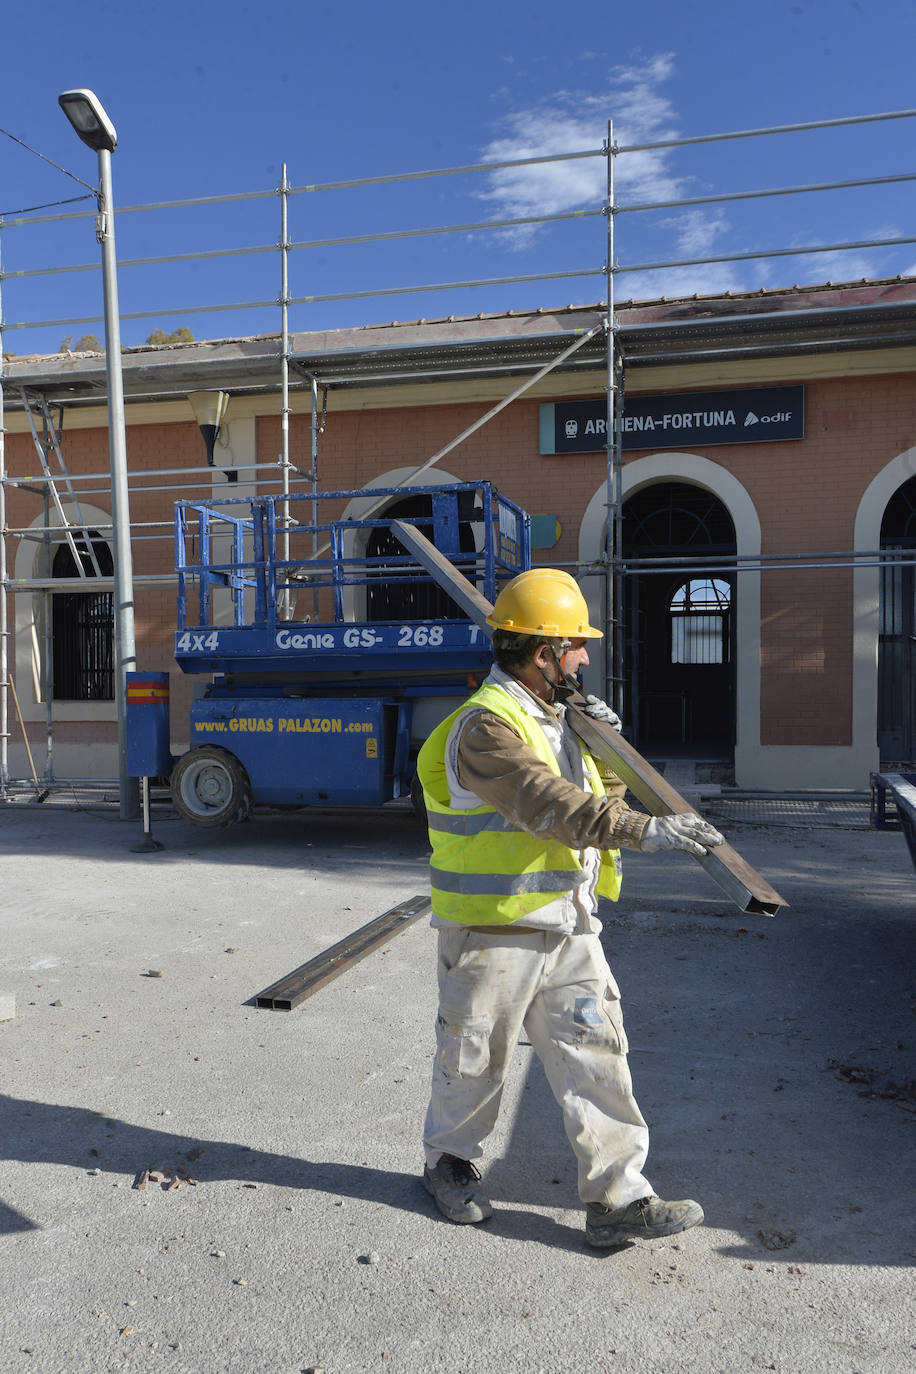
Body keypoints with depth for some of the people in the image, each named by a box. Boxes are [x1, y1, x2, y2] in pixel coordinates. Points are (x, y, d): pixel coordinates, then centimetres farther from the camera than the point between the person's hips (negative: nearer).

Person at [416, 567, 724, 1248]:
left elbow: (598, 801, 18)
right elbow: (553, 808, -32)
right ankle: (450, 1160, 37)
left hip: (569, 925, 7)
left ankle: (619, 1198, 14)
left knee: (595, 1051, 5)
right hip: (494, 930, -7)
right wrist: (647, 831, -38)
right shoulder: (485, 726, -19)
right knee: (476, 1055, 12)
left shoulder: (557, 716, 11)